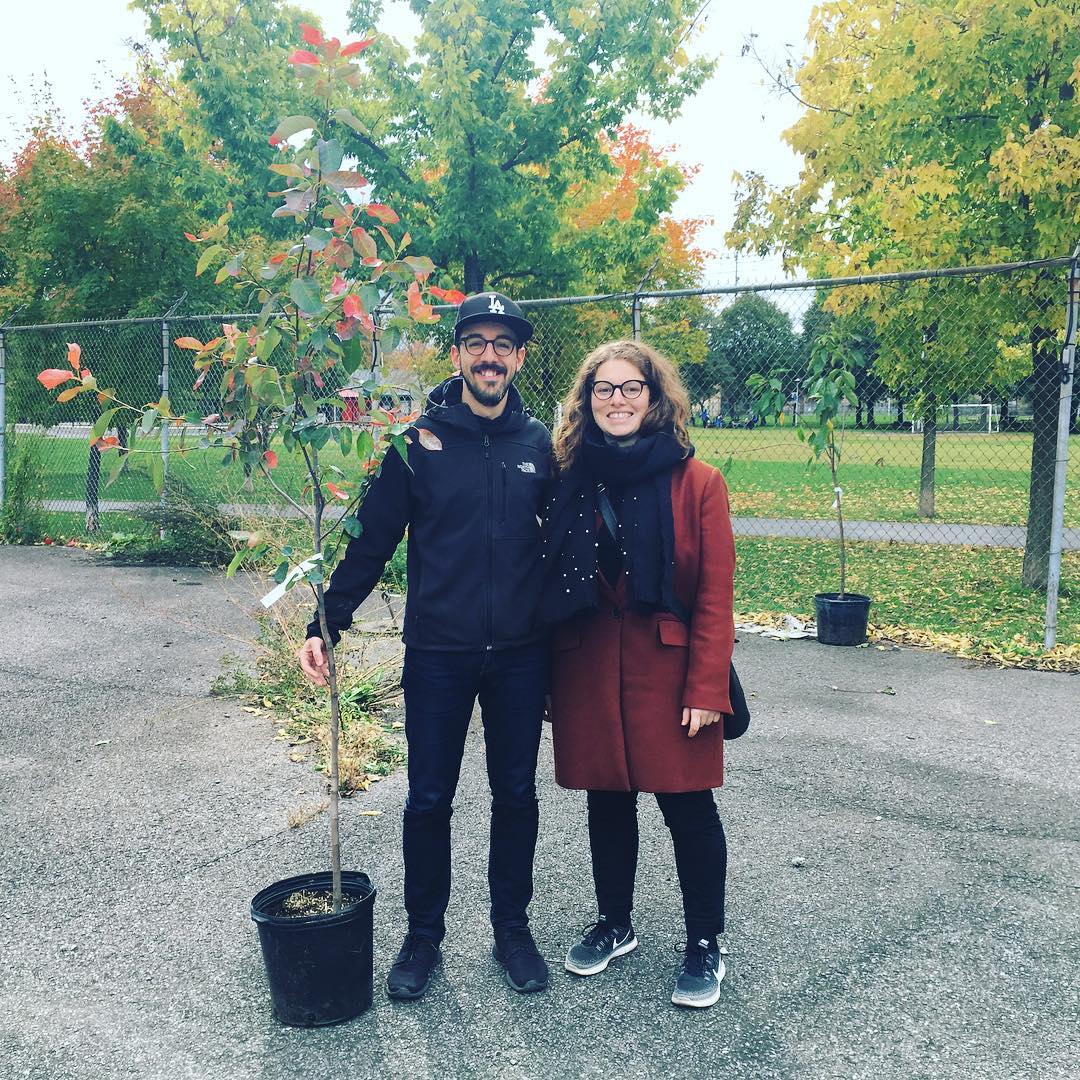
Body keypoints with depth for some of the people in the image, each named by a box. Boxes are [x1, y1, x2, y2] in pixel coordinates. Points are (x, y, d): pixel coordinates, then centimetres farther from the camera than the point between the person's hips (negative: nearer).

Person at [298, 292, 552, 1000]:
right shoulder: (418, 441, -4)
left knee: (516, 796, 13)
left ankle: (513, 927, 32)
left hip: (521, 656, 2)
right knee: (429, 801, 9)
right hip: (437, 655, -1)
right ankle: (424, 935, 28)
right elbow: (372, 540, -3)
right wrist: (326, 623, -11)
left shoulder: (541, 445, 2)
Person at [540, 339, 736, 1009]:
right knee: (608, 802, 15)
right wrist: (553, 679, 4)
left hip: (669, 669, -3)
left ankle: (705, 945, 26)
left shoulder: (697, 482, -6)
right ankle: (614, 924, 36)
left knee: (689, 807, 6)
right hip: (589, 669, 3)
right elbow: (553, 585, 6)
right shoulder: (573, 480, 4)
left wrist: (706, 687, -13)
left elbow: (716, 594, -8)